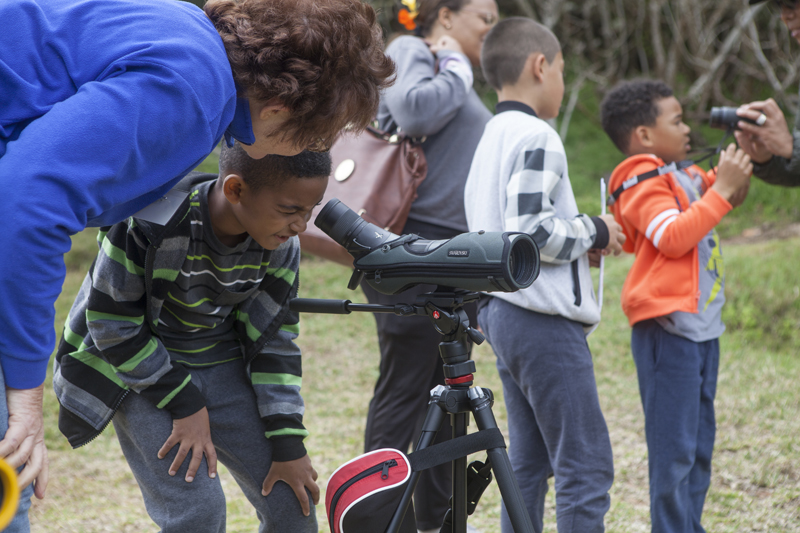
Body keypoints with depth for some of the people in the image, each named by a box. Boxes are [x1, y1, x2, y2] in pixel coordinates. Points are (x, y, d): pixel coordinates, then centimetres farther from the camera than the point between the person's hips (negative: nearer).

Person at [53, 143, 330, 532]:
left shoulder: (281, 245, -13)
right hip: (137, 368, -5)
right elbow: (113, 327, -19)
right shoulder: (146, 221, -29)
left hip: (220, 364, 5)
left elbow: (273, 340, -2)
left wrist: (288, 444, -5)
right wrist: (183, 404, -17)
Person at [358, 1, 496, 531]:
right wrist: (456, 68, -9)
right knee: (405, 389, -7)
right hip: (416, 249, -9)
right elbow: (413, 110, -25)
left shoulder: (459, 81, 24)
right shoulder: (410, 52, -3)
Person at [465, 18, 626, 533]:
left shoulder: (490, 139, 16)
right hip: (545, 318, -10)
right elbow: (530, 230, -22)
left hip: (501, 312, 10)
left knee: (528, 460, 14)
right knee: (586, 465, -7)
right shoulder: (536, 138, -13)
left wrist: (583, 239, 14)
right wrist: (594, 232, -8)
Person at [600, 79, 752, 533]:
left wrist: (742, 162, 8)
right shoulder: (644, 183, -11)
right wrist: (722, 187, -20)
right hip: (668, 329, -9)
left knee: (699, 447, 14)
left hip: (702, 326, 9)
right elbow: (674, 237, -24)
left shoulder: (686, 175, 14)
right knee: (674, 448, -6)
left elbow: (727, 198, 27)